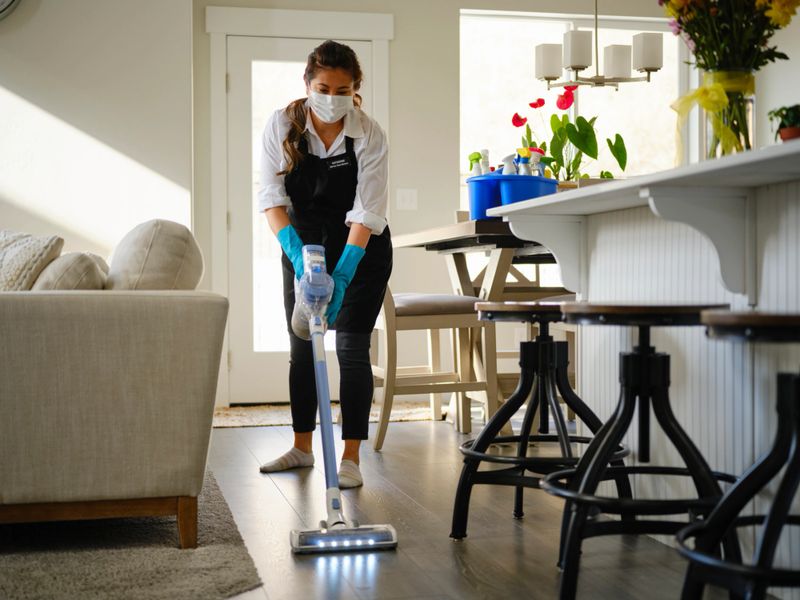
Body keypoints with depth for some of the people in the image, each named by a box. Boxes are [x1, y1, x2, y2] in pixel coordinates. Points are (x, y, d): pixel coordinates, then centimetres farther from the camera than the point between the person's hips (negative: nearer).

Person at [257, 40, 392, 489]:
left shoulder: (369, 135, -22)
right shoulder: (282, 125, -15)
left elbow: (367, 213, -26)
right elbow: (271, 196, -19)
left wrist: (342, 276, -36)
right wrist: (294, 249, -36)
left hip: (361, 248, -3)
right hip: (304, 242, 3)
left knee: (352, 346, -8)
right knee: (301, 346, 7)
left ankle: (351, 458, -4)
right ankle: (302, 448, 19)